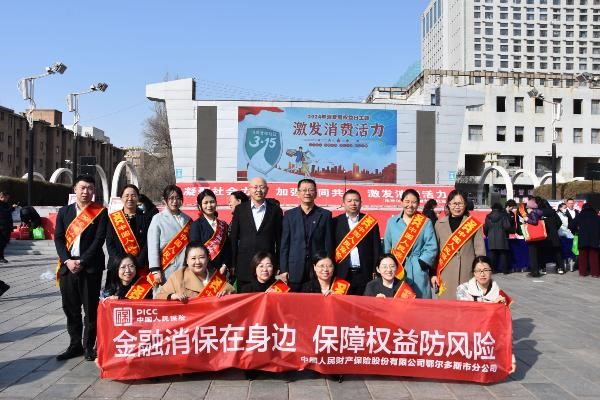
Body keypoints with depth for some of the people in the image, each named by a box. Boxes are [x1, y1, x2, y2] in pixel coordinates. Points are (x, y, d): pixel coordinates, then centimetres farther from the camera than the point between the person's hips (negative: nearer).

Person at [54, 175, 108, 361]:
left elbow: (99, 240, -8)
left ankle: (89, 346, 14)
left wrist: (82, 262, -13)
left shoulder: (101, 212, -1)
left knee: (91, 308, 2)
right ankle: (75, 344, 22)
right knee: (70, 307, 10)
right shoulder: (64, 211, 10)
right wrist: (67, 261, -8)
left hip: (90, 267, -3)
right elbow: (58, 238, 5)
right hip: (68, 266, 4)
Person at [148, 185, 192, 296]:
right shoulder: (158, 219, -1)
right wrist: (155, 271, -9)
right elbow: (152, 247, -4)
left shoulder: (187, 219, 12)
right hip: (166, 270, -4)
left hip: (185, 269, 4)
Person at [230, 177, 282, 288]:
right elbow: (233, 238, 6)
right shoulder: (239, 209, 6)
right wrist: (232, 265, 2)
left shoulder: (275, 210, 5)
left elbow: (279, 239, 5)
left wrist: (279, 266, 2)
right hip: (244, 266, 1)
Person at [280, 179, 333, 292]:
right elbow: (284, 244, 6)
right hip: (295, 271, 1)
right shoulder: (289, 215, 8)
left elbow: (329, 244, 5)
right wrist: (283, 269, 0)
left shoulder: (325, 215, 6)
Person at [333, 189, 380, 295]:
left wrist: (376, 272, 0)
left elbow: (376, 249, 6)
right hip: (342, 274, 0)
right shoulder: (336, 222, 5)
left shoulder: (370, 222, 6)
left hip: (365, 274, 0)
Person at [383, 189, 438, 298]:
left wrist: (420, 264, -11)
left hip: (417, 273, -2)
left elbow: (432, 248, -2)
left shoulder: (426, 222, 3)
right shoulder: (392, 221, 10)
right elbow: (387, 247, 12)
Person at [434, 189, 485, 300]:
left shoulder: (474, 224, 3)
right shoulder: (439, 224, 8)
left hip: (468, 274, -1)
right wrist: (433, 273, 5)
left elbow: (480, 251, 3)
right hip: (445, 275, 2)